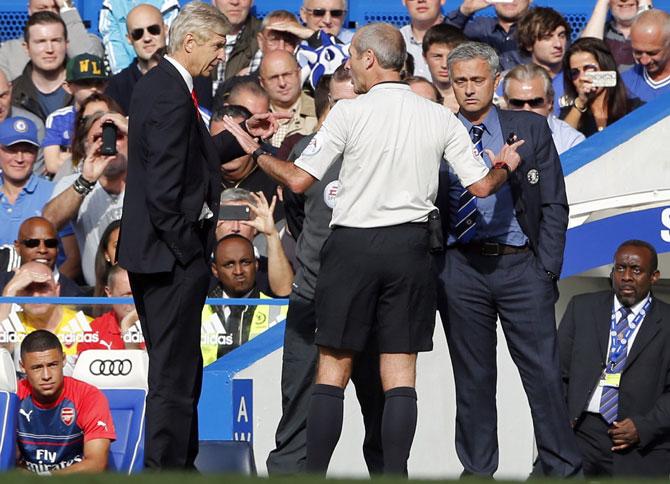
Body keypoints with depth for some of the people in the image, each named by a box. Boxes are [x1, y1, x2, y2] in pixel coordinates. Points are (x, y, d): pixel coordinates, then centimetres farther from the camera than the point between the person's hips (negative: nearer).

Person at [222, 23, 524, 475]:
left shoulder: (350, 112, -8)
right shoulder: (440, 118, 2)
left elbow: (299, 179, -8)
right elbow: (481, 185, 4)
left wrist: (255, 150, 8)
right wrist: (505, 167, 26)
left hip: (353, 246, -3)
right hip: (410, 247, 3)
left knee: (332, 371, 3)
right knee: (400, 374, 4)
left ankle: (315, 474, 1)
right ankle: (395, 475, -1)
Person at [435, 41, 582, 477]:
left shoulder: (531, 129, 7)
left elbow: (554, 204, 5)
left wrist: (547, 269, -3)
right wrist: (431, 272, -3)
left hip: (520, 264, -1)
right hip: (461, 267, 1)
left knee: (544, 372, -4)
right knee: (473, 377, 6)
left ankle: (563, 470, 0)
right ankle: (478, 471, 13)